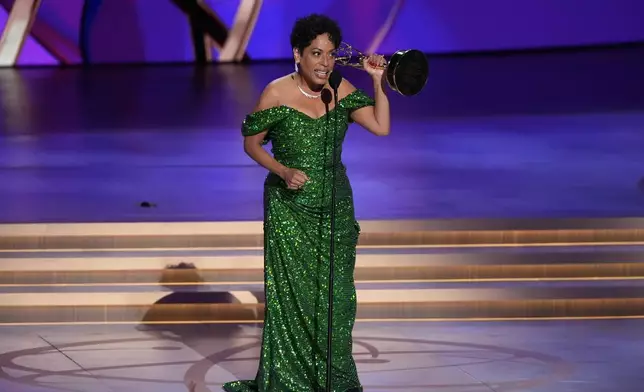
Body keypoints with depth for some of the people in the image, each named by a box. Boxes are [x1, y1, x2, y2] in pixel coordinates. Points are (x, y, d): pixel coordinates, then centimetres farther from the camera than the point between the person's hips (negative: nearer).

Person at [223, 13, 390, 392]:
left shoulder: (341, 90, 0)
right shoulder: (277, 94, -10)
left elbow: (381, 127, -5)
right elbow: (252, 144, -1)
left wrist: (378, 81, -14)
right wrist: (284, 171, -15)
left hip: (335, 204, 3)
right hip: (290, 208, -3)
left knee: (336, 295, 5)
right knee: (294, 294, 1)